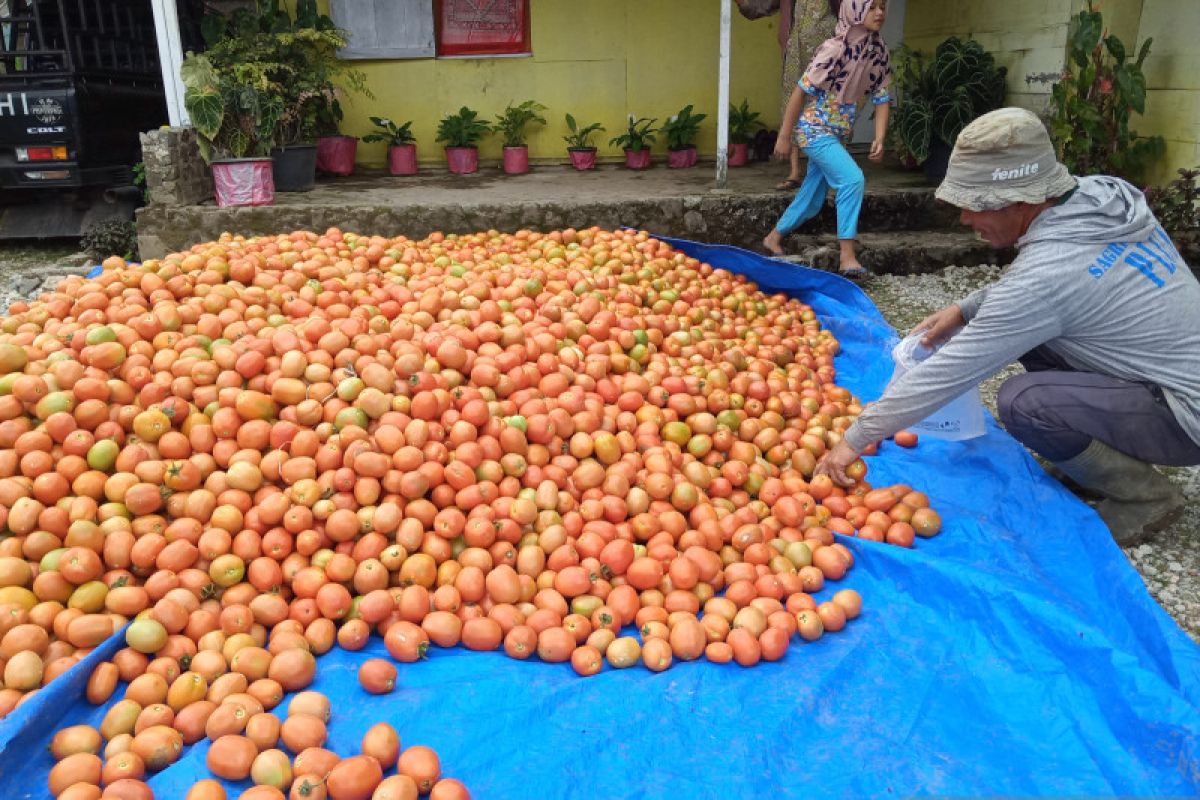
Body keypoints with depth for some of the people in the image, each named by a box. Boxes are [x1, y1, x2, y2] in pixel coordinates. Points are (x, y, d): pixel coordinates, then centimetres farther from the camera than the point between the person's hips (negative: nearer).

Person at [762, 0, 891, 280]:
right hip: (813, 128, -8)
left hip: (837, 132, 8)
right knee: (852, 178, -22)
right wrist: (784, 137, -14)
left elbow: (881, 98, 5)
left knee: (813, 198, 13)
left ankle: (773, 238, 34)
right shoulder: (834, 49, -19)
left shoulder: (878, 51, 1)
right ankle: (848, 256, -17)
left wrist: (879, 139, -8)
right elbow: (800, 91, -16)